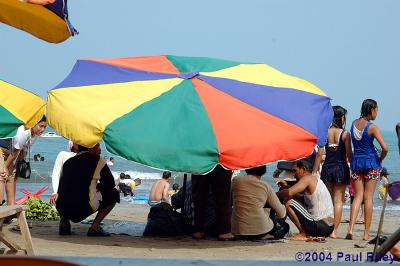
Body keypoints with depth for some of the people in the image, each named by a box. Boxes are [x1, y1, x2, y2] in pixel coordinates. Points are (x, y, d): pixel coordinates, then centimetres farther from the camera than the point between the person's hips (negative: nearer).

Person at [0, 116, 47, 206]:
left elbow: (23, 151, 0)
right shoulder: (23, 133, -35)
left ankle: (11, 206, 10)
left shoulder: (35, 134, -8)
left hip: (8, 153, 9)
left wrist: (16, 166, 0)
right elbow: (14, 153, -25)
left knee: (12, 177, 7)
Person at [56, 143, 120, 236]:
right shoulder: (98, 160, 5)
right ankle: (95, 227, 5)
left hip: (61, 209, 5)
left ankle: (64, 219, 11)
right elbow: (110, 184, 9)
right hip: (84, 208, -5)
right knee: (114, 194, 16)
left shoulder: (68, 162, 20)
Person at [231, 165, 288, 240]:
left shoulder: (236, 180, 3)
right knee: (285, 226, 29)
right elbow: (282, 214, 6)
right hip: (259, 230, -3)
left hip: (238, 231, 3)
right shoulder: (266, 186, 0)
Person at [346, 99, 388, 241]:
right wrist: (380, 159, 0)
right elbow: (384, 148, -17)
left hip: (356, 161, 4)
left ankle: (350, 229, -9)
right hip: (371, 161, -4)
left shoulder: (354, 123, 4)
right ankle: (366, 233, 4)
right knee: (368, 197, 2)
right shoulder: (372, 127, -13)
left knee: (358, 196, 8)